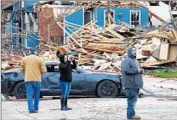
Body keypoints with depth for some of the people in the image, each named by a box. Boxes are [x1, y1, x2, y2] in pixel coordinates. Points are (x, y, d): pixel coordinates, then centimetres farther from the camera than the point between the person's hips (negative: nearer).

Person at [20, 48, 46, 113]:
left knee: (29, 95, -2)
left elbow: (22, 69, 9)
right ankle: (36, 108, 15)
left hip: (28, 79, 1)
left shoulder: (24, 59, 7)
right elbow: (43, 70, -2)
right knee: (36, 95, 11)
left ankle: (31, 109, -14)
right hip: (37, 79, 0)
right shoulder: (39, 59, 2)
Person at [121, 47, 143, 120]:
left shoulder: (135, 60, 20)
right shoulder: (126, 61, -12)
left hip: (135, 84, 10)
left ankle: (132, 114, 19)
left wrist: (140, 71, 10)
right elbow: (126, 70, -26)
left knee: (134, 99, 13)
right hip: (130, 84, -10)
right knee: (132, 99, -9)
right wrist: (136, 70, -18)